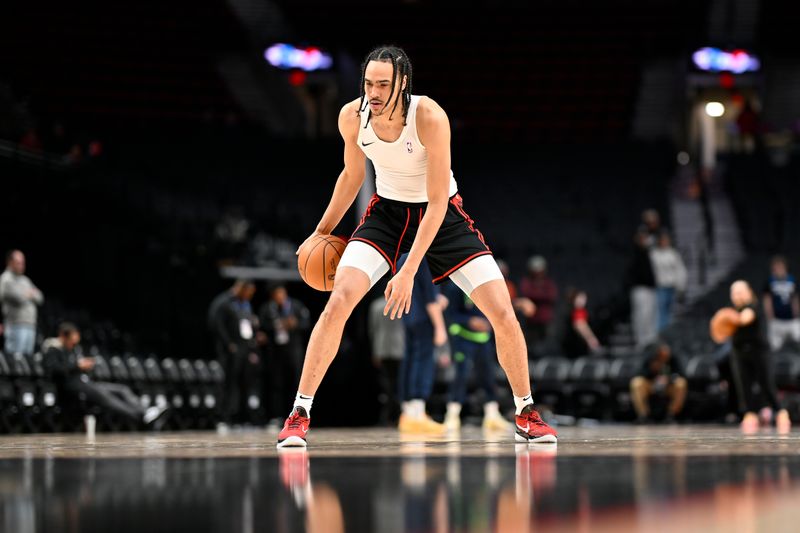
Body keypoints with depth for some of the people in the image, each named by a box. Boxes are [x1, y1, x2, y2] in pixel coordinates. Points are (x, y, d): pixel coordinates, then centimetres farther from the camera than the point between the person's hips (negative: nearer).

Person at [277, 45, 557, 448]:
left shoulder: (429, 118, -29)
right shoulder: (352, 116, -16)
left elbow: (437, 202, -27)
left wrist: (408, 272, -31)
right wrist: (322, 231, 10)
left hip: (442, 215, -2)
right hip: (387, 211, 2)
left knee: (502, 313, -10)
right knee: (337, 302, -19)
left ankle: (526, 415, 11)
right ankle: (299, 415, -11)